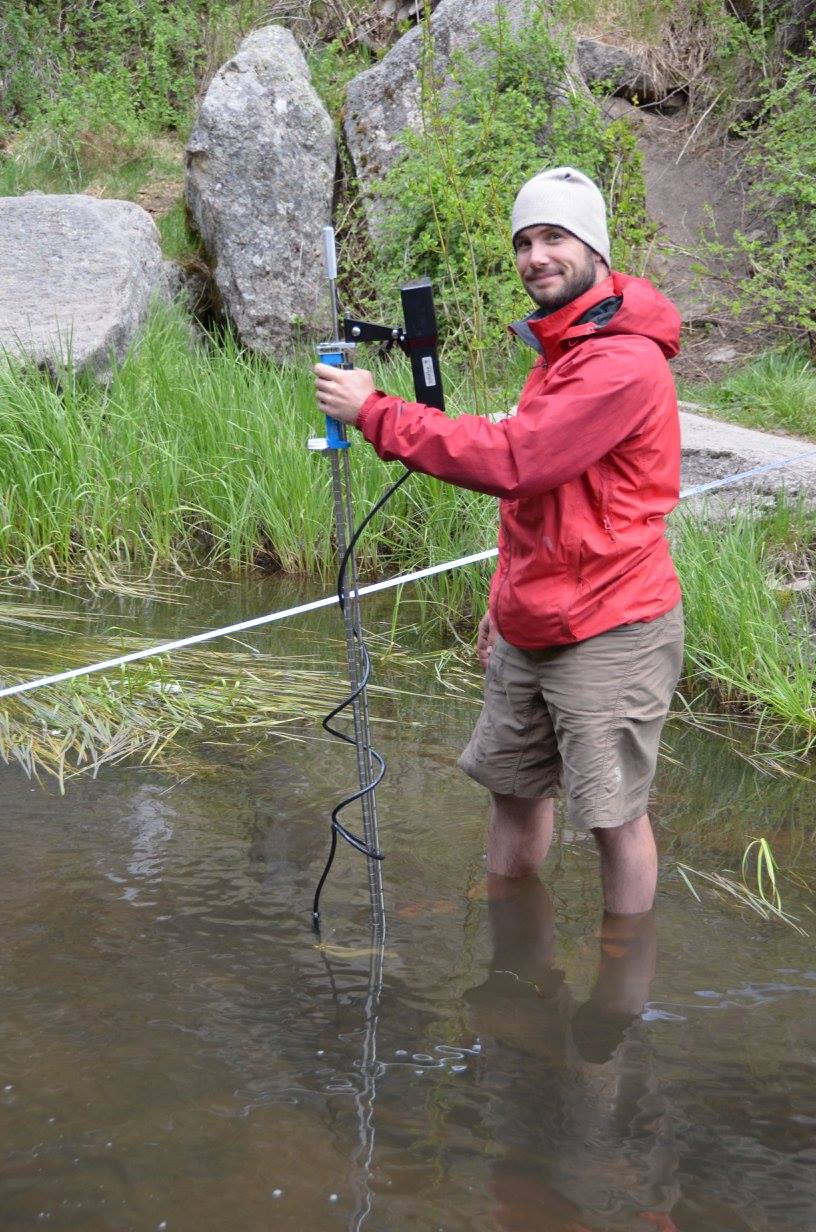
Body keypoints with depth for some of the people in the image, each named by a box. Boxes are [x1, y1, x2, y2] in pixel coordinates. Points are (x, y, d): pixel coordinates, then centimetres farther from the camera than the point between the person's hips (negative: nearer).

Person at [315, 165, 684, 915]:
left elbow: (513, 460, -28)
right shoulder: (558, 347, 15)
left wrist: (375, 413, -24)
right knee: (515, 786, 19)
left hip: (609, 633, -10)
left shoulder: (624, 362, -20)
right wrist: (507, 600, 21)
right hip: (531, 630, 10)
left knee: (615, 814, -2)